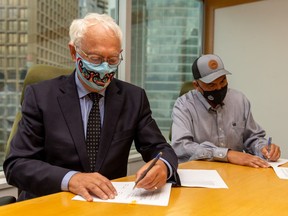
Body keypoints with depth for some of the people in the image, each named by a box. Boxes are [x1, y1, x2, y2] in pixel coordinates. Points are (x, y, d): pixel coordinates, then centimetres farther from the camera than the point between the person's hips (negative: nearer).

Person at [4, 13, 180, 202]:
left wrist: (162, 166, -23)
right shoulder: (41, 96, -5)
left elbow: (161, 149, 0)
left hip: (112, 202, 2)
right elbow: (16, 164, -10)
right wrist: (69, 179, -27)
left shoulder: (134, 97, 1)